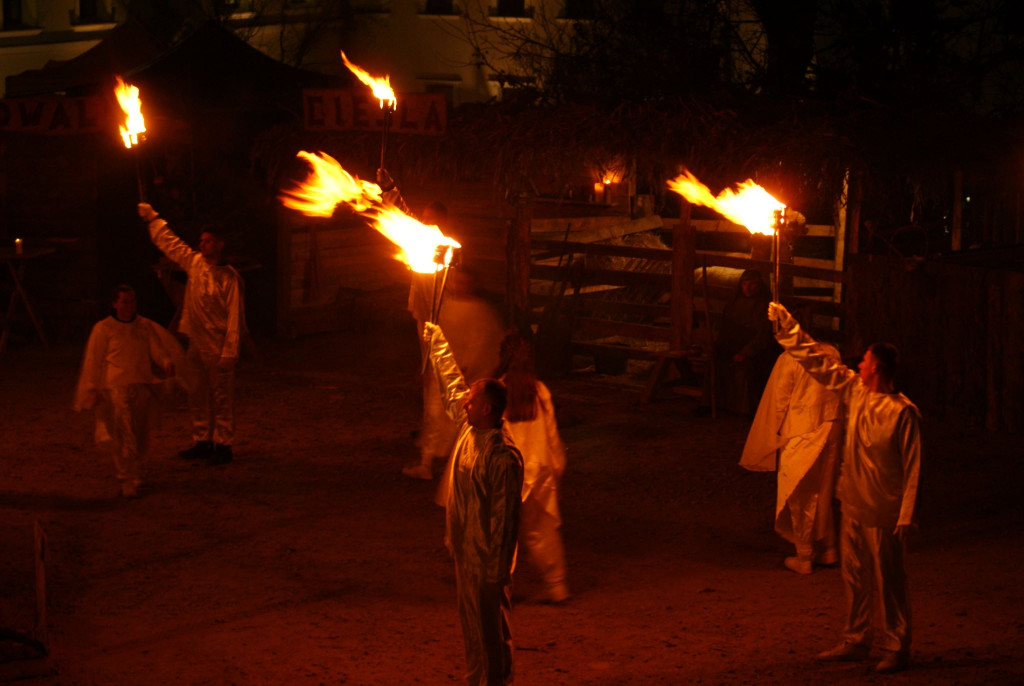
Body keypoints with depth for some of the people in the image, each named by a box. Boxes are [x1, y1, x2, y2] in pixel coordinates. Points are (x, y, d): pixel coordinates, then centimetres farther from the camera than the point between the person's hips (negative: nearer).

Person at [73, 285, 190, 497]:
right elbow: (94, 361, 3)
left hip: (142, 387, 4)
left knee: (140, 437, 10)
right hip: (116, 388, -4)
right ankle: (128, 482, -6)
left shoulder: (145, 327, 10)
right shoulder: (103, 328, 0)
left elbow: (157, 348, 4)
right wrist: (93, 389, -1)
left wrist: (167, 362, -19)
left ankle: (134, 475, 29)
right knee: (124, 437, -10)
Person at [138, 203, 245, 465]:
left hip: (218, 348, -7)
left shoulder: (229, 277, -14)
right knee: (197, 397, 12)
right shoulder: (194, 262, 5)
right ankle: (202, 442, 21)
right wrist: (152, 218, 24)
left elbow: (234, 315, -16)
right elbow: (168, 243, 20)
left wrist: (229, 352, -20)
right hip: (196, 344, 7)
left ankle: (223, 445, 4)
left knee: (222, 399, 0)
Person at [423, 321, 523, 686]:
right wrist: (433, 336, 19)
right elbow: (450, 382, 13)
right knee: (471, 628, 19)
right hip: (464, 550, 9)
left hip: (487, 559, -9)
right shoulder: (468, 430, 0)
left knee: (491, 631, 3)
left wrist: (497, 568, -21)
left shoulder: (503, 457, -24)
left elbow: (505, 515, -23)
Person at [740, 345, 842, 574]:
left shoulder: (789, 359, -13)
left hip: (800, 436, -5)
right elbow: (841, 394, 7)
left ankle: (804, 558, 11)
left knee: (800, 498, 5)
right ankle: (827, 549, 27)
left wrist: (776, 435, 3)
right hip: (831, 433, 5)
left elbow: (780, 401, -8)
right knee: (822, 495, 19)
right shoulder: (832, 354, 1)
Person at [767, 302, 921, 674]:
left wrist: (906, 517, -18)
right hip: (853, 506, 7)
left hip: (883, 513, -7)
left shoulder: (903, 412, -17)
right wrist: (787, 326, 8)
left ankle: (897, 648, 11)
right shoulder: (855, 390, 3)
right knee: (854, 578, 16)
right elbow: (817, 362, 11)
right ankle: (855, 641, 28)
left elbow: (912, 467, -16)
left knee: (889, 581, 1)